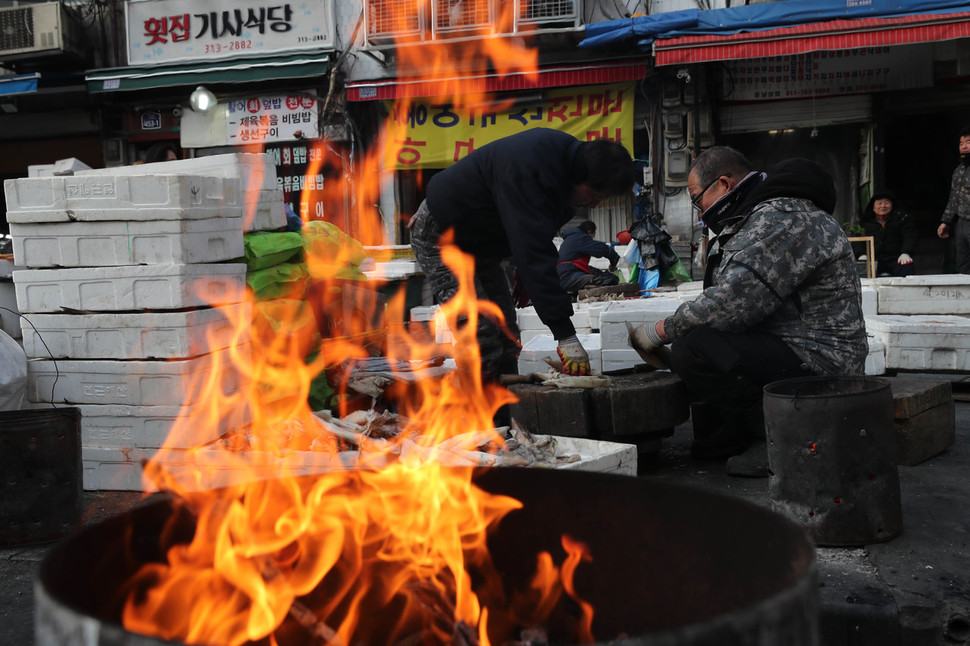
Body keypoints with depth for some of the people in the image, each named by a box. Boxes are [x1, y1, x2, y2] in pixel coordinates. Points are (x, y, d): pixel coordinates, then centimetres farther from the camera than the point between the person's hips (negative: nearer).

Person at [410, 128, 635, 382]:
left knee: (505, 335, 6)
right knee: (482, 341, -18)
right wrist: (565, 335, -42)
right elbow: (535, 254, -41)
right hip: (438, 235, -9)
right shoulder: (528, 171, -37)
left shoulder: (566, 153, -7)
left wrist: (524, 275, 14)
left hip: (479, 244, 9)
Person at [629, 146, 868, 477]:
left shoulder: (780, 217, -17)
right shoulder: (759, 217, 18)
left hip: (818, 361, -11)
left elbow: (735, 300, -26)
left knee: (692, 350, -26)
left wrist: (660, 331, -14)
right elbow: (733, 297, 21)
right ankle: (740, 431, 12)